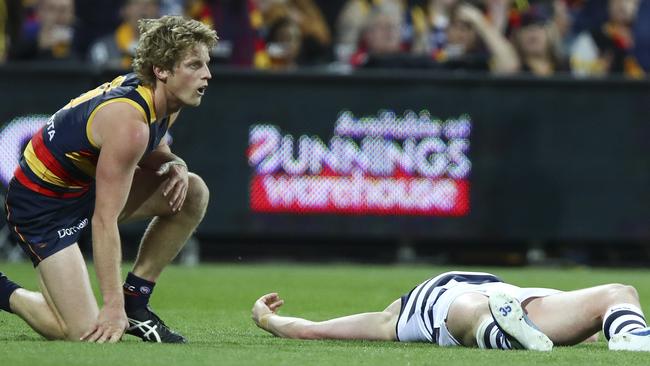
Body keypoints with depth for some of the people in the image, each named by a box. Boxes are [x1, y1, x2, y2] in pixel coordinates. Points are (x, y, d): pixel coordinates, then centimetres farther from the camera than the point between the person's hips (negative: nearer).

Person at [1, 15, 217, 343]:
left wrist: (173, 166, -10)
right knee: (84, 333, -17)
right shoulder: (128, 123, -32)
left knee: (193, 193, -2)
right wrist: (113, 305, -33)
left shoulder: (162, 100, -5)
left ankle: (135, 301, 5)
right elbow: (104, 221, -32)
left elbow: (153, 153, 16)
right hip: (42, 205, -9)